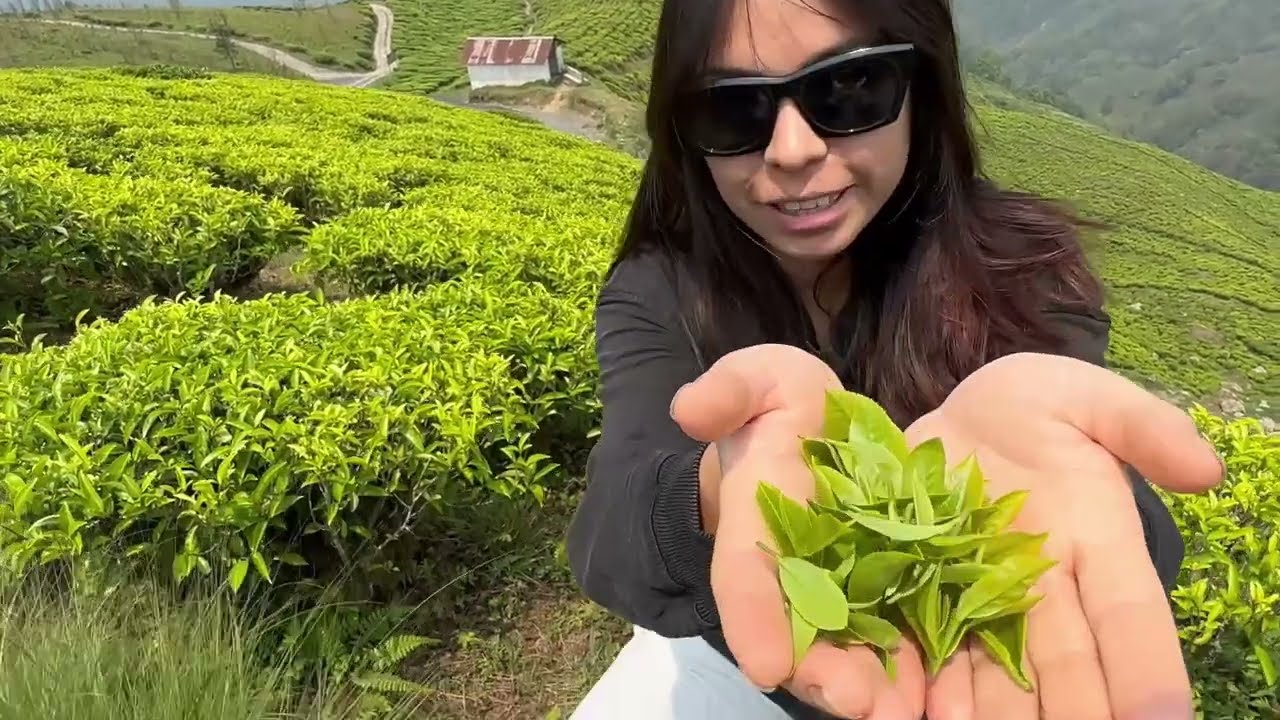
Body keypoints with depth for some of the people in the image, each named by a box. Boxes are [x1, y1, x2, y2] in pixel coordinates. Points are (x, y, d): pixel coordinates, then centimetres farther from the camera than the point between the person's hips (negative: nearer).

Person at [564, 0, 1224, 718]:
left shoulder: (1020, 267, -19)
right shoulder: (656, 294, -19)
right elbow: (611, 539, -35)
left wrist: (1014, 432, -56)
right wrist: (739, 476, -57)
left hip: (971, 659, 2)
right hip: (743, 650, -1)